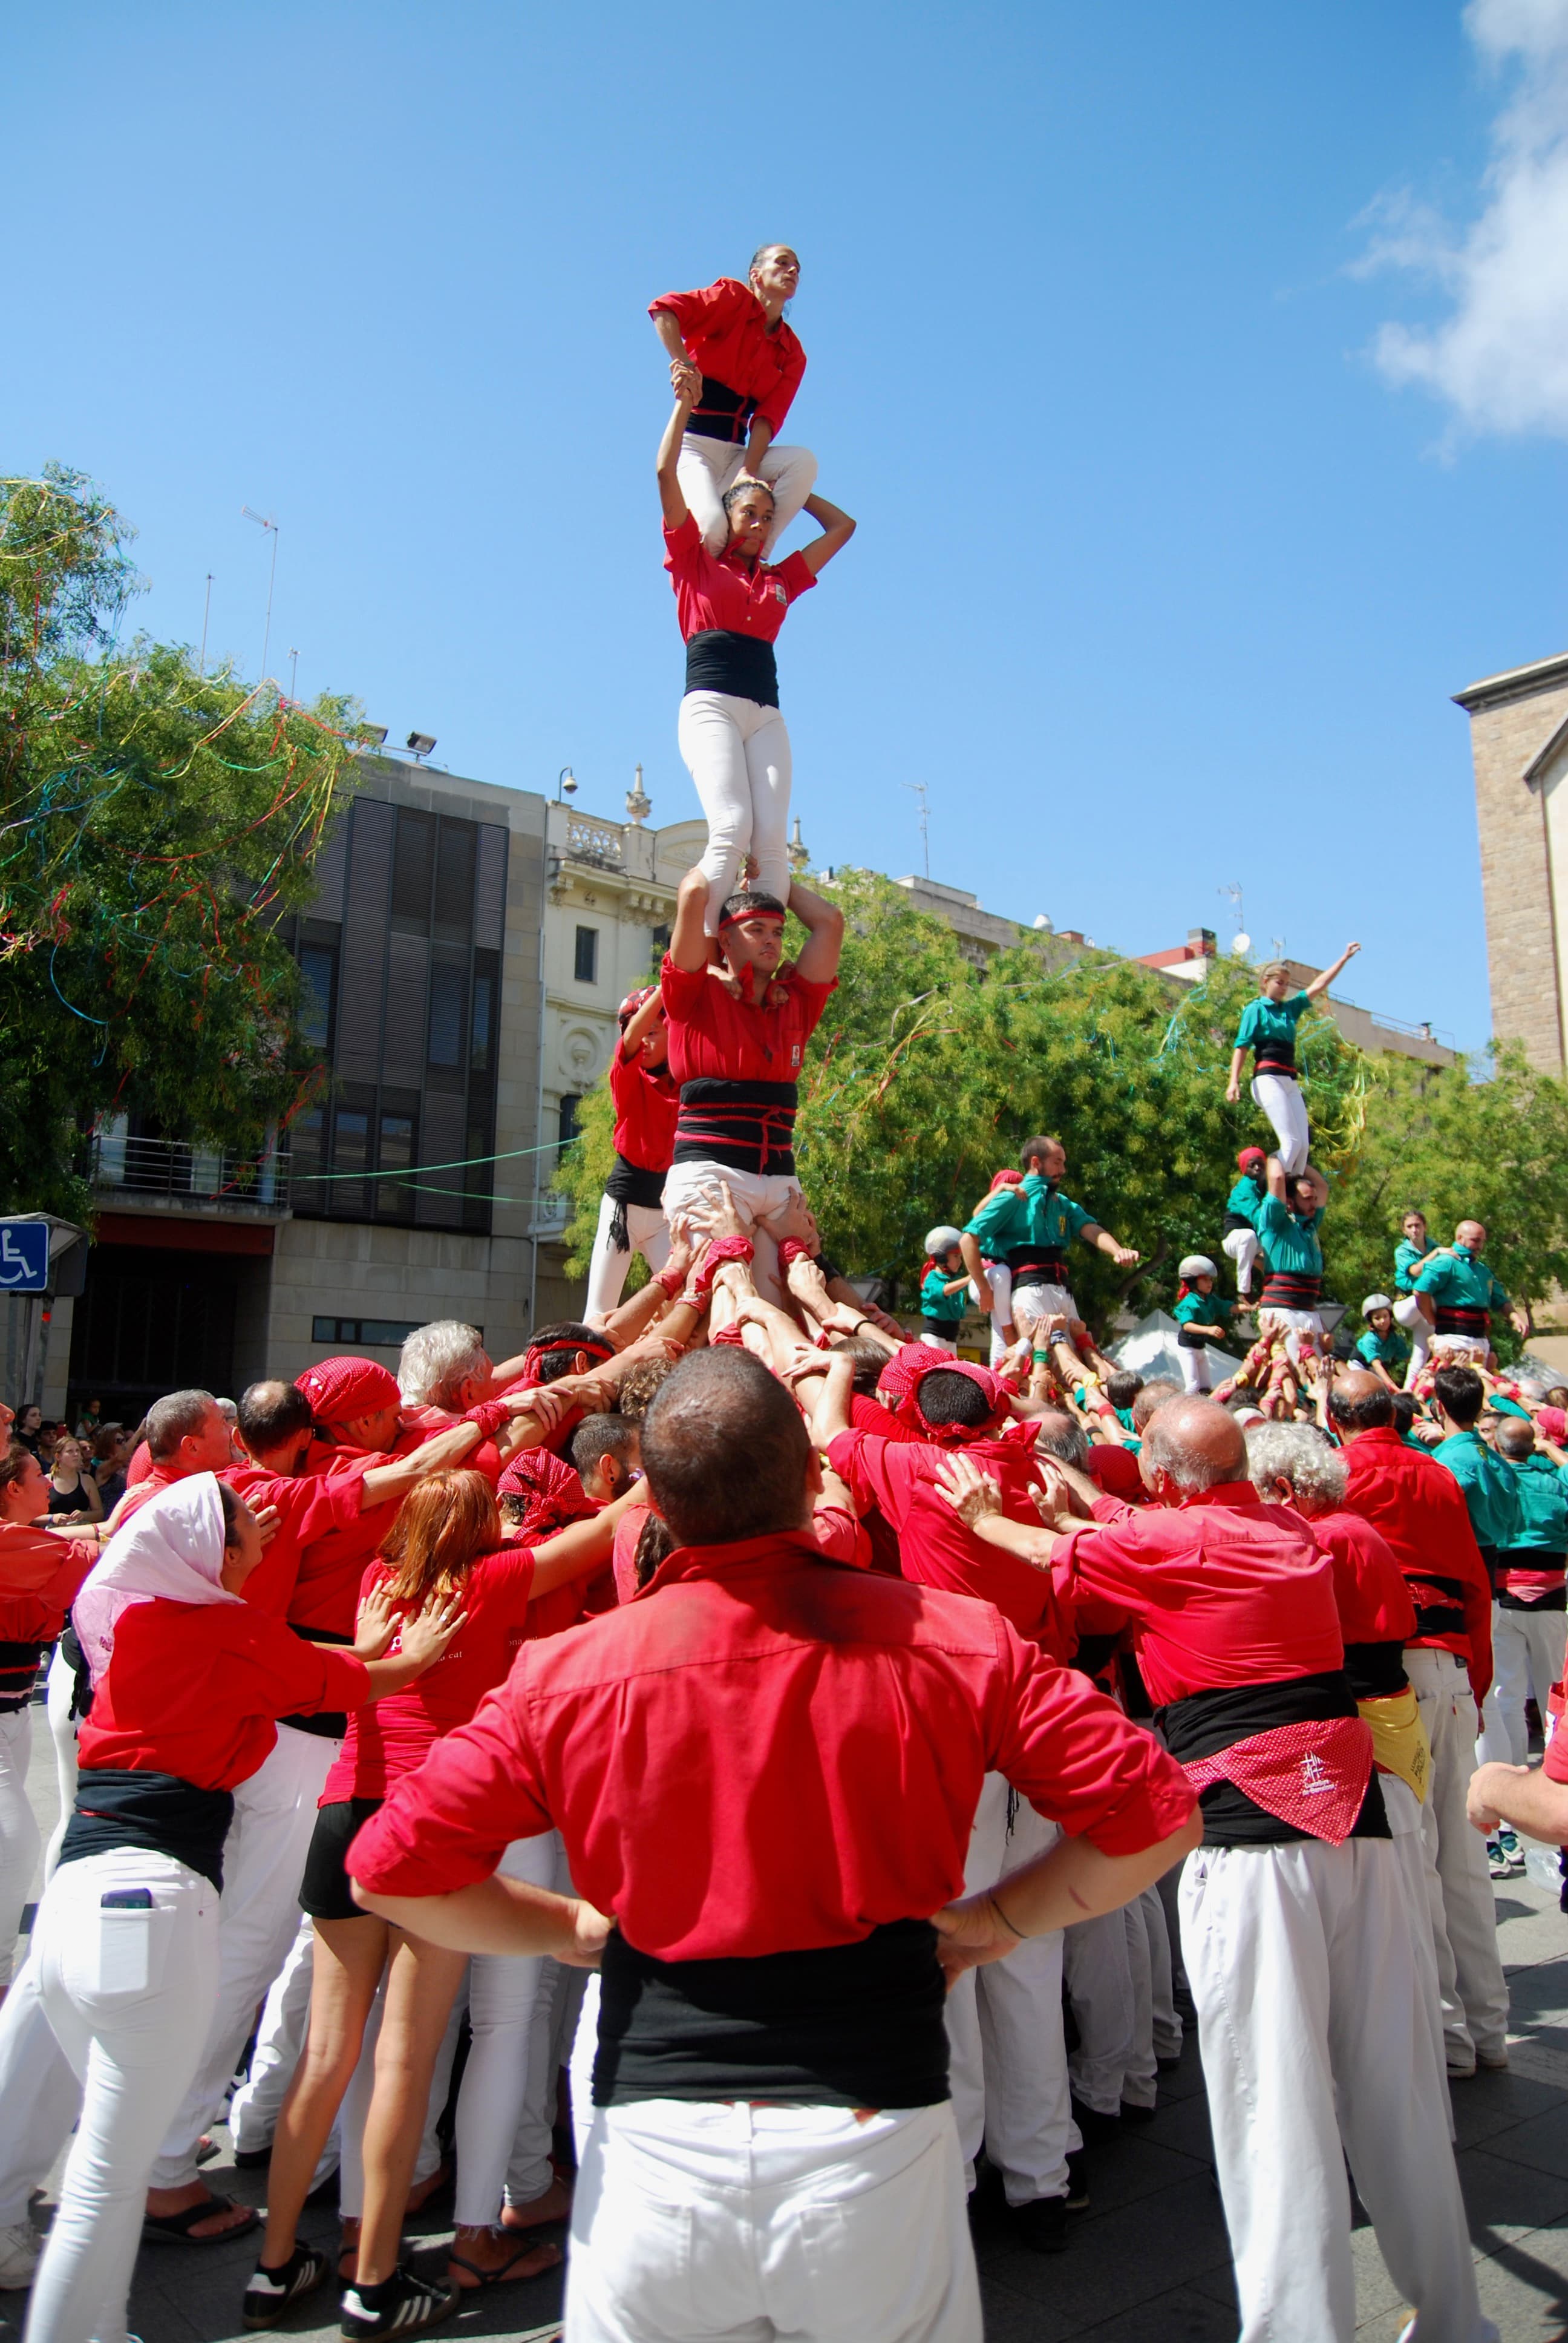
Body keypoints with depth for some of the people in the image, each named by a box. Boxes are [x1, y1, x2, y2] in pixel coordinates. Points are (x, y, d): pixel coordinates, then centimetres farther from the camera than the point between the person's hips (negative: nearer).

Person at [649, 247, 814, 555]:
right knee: (712, 528, -31)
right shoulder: (733, 298, 1)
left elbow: (769, 416, -3)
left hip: (737, 452, 5)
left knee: (804, 461, -24)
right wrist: (682, 364, -31)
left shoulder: (792, 352, 12)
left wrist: (748, 470, -20)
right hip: (693, 444, -5)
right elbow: (664, 309, -14)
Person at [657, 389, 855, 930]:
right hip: (710, 705, -4)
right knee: (732, 827, -25)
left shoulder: (780, 580, 25)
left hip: (766, 714, 4)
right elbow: (666, 473, 10)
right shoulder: (696, 564, 15)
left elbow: (842, 527, 35)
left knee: (773, 839, -15)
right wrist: (684, 401, 19)